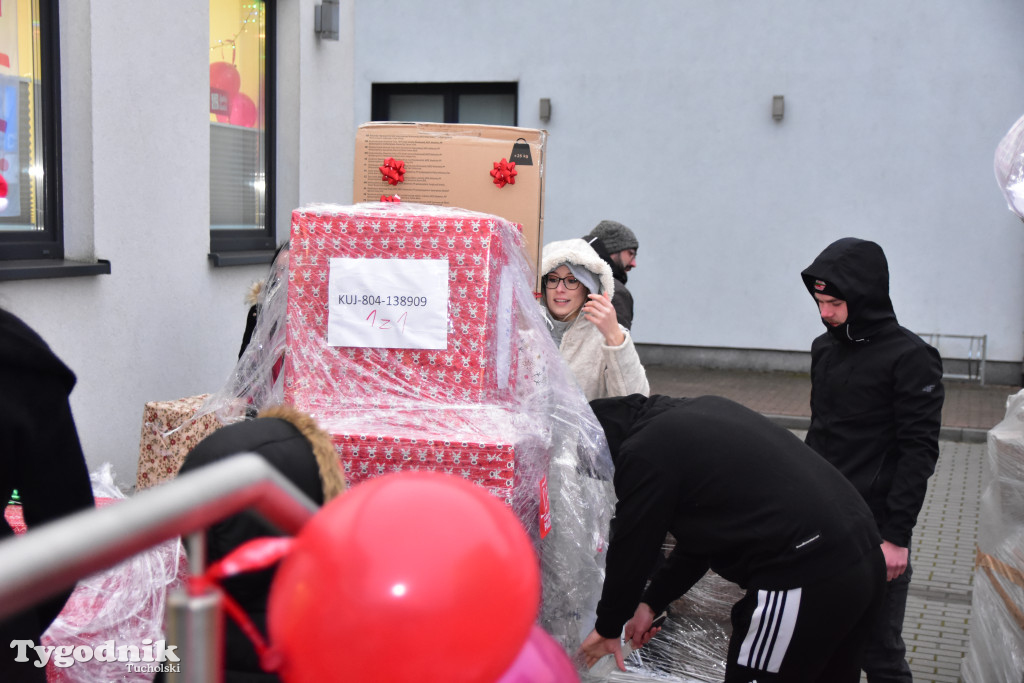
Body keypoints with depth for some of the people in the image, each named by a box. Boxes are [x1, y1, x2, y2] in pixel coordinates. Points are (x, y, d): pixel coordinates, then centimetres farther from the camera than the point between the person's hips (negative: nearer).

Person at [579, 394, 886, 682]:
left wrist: (607, 627, 19)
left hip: (802, 576, -10)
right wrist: (652, 602, 27)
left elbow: (630, 551, 2)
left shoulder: (645, 451, -9)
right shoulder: (701, 410, 18)